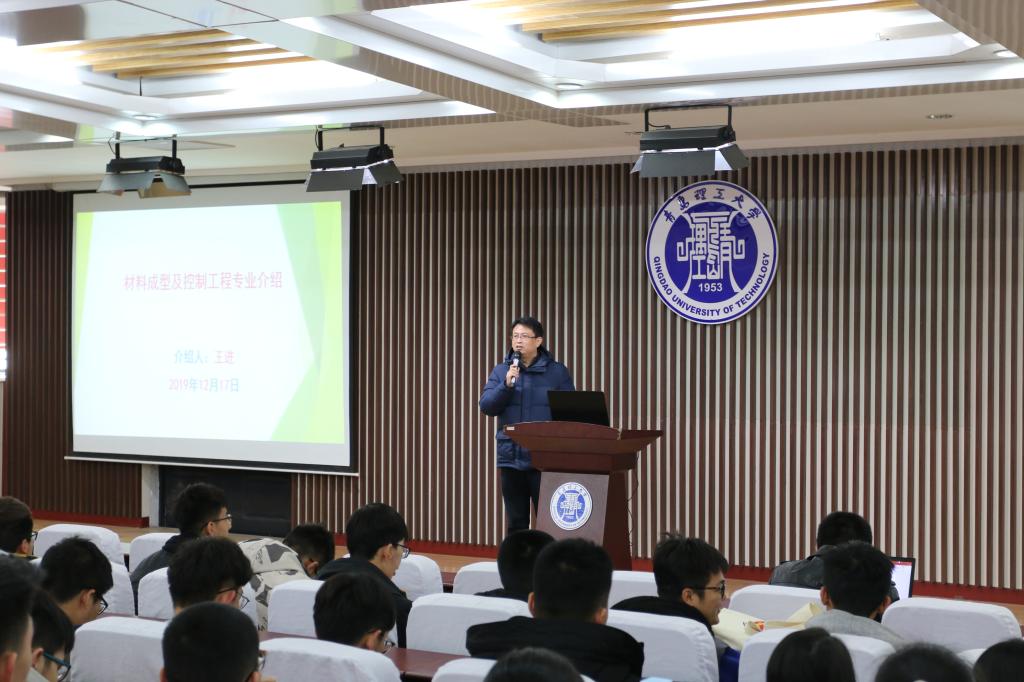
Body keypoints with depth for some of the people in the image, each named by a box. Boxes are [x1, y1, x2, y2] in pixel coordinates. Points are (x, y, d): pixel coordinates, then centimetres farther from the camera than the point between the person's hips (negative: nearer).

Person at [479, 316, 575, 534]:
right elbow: (486, 406, 0)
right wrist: (506, 385, -15)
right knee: (516, 522, 10)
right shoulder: (501, 371, 9)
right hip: (511, 457, 3)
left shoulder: (557, 372, 2)